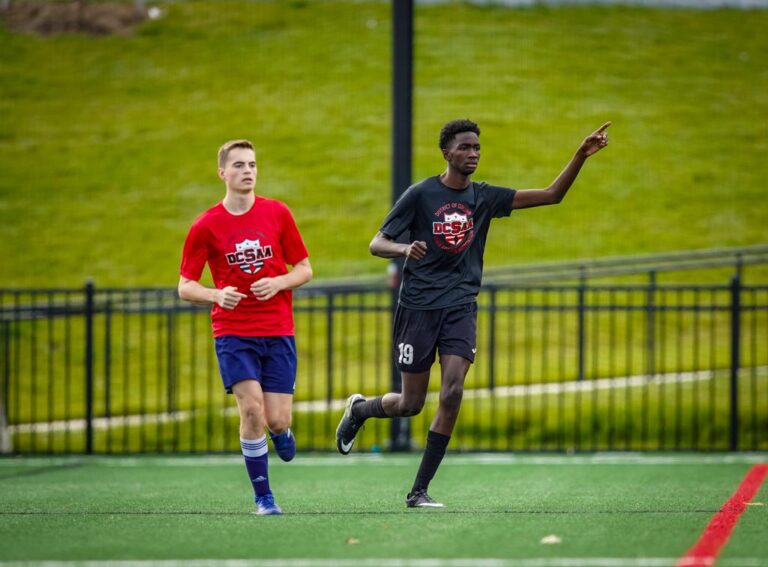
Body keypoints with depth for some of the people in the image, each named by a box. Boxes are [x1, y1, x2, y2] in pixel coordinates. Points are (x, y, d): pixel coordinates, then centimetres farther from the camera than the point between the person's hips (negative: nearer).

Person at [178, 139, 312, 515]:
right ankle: (263, 497, -4)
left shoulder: (277, 214, 3)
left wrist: (278, 283, -12)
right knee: (251, 407, -19)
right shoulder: (205, 226, -1)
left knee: (277, 419, -4)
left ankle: (281, 433, 37)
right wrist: (216, 295, -18)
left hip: (278, 332, 1)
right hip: (233, 332, -1)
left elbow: (304, 269, 9)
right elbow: (185, 287, 3)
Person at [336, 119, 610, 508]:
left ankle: (419, 491, -6)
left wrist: (581, 155, -8)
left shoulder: (484, 197, 6)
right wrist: (405, 249, -27)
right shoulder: (421, 194, -4)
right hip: (417, 307, -3)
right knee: (411, 404, 2)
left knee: (452, 394, -14)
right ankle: (358, 409, 37)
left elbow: (551, 195, 4)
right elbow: (376, 243, -4)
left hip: (461, 308, 3)